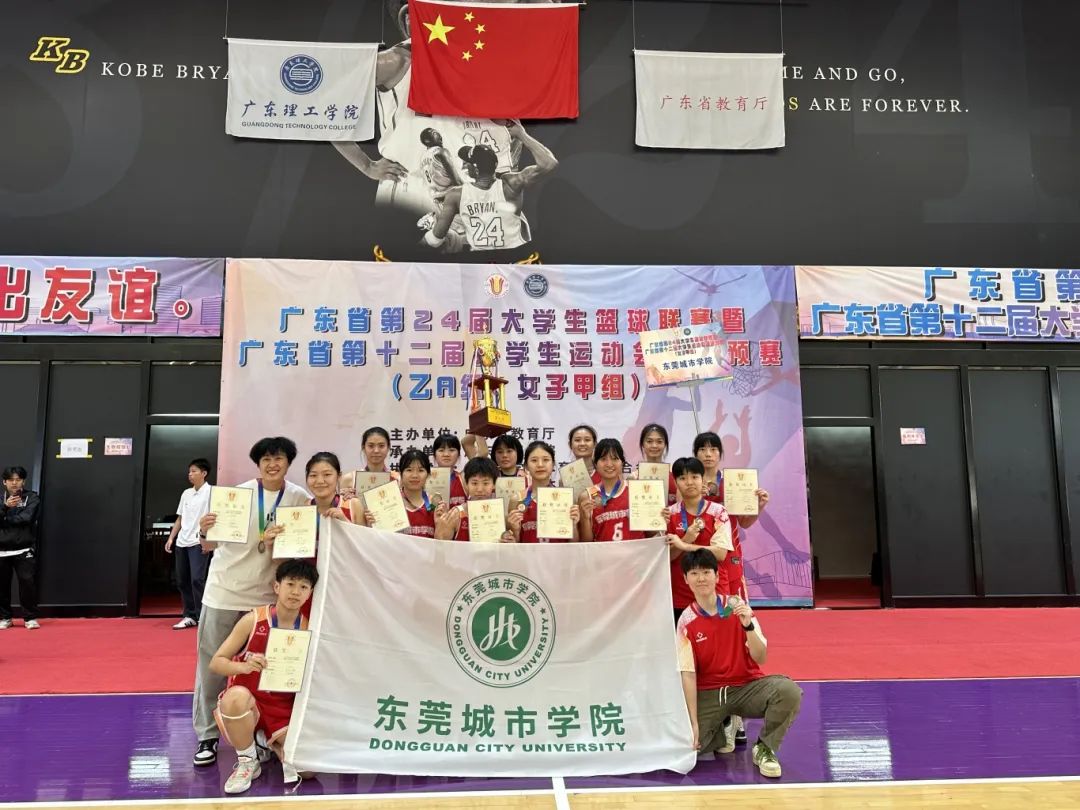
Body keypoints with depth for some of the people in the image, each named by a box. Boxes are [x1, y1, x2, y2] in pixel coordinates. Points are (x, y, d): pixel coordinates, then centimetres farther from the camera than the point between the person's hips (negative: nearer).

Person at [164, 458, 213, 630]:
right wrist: (171, 538, 12)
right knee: (182, 580, 8)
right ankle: (189, 616, 17)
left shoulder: (210, 492, -5)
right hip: (182, 542, 7)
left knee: (197, 579, -11)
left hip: (199, 542, -7)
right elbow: (180, 518, 20)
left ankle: (201, 617, -3)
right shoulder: (186, 493, 15)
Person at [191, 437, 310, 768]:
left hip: (265, 594, 1)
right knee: (212, 665, 4)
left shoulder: (299, 498, -5)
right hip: (225, 590, -1)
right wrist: (205, 532, -27)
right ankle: (207, 735, 17)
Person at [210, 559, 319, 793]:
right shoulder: (253, 620, -11)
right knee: (236, 695, -39)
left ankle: (273, 745, 15)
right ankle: (248, 761, -10)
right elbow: (216, 662, -9)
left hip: (285, 710, 2)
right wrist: (244, 666, -29)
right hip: (247, 703, -1)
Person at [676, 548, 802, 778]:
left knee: (789, 691, -29)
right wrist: (694, 722, -15)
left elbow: (760, 659, -11)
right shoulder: (687, 621, -8)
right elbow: (688, 674, -9)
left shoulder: (738, 607, -7)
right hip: (708, 693, 0)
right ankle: (722, 728, 12)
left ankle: (764, 748, -3)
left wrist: (748, 625, -29)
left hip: (747, 686, 0)